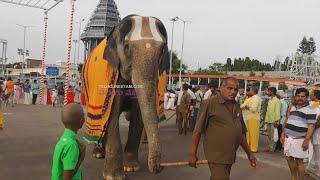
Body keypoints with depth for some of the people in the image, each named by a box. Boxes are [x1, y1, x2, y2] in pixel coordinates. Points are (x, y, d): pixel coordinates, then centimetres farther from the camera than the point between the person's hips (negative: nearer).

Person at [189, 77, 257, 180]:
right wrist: (193, 154, -9)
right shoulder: (209, 103, -11)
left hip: (231, 156, 6)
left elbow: (241, 133, 18)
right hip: (217, 156, -6)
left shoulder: (237, 107, 10)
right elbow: (198, 130, -9)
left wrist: (249, 153, 17)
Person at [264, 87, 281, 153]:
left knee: (273, 135, -2)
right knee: (269, 135, 12)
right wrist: (266, 119, 15)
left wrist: (276, 121, -19)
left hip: (273, 121, -8)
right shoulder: (270, 100, 15)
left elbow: (277, 111, -15)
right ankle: (268, 147, 18)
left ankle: (272, 148, 3)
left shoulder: (277, 101, -11)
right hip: (268, 120, 8)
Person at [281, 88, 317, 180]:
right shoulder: (292, 107, 11)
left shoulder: (310, 110, -10)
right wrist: (283, 133, 16)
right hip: (288, 138, 7)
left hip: (299, 139, -7)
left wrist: (306, 140, -21)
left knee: (299, 161, 1)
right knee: (289, 158, 14)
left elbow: (311, 126, -15)